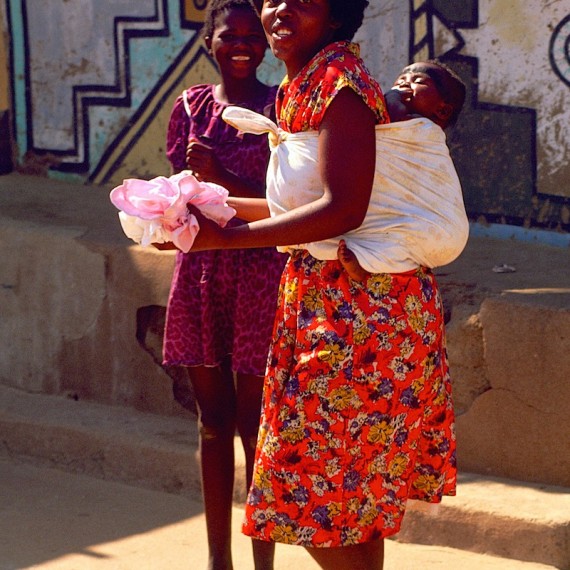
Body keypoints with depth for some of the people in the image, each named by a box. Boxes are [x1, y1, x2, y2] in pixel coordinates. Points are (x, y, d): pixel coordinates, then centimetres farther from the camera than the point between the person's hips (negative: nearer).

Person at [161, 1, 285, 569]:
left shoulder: (282, 107, -3)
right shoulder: (191, 107, 9)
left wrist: (223, 178, -21)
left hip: (259, 272, -4)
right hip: (200, 271, 4)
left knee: (253, 424, -3)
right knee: (213, 421, 9)